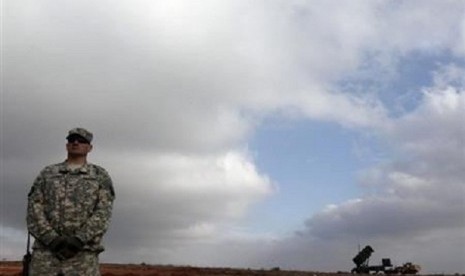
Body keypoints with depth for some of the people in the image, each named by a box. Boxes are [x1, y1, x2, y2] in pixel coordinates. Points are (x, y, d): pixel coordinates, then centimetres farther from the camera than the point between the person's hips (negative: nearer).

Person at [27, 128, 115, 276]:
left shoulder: (100, 176, 11)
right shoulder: (47, 173, 16)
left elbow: (103, 213, -2)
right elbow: (34, 209, 4)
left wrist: (78, 240, -18)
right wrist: (52, 239, -14)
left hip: (83, 254, -1)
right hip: (46, 251, 2)